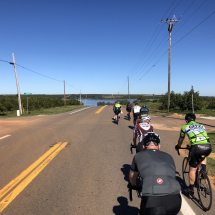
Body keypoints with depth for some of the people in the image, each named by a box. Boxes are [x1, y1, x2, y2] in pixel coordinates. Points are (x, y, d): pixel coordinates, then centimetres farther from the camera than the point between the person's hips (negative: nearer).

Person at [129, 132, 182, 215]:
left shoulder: (139, 156, 21)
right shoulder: (168, 157, 26)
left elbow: (132, 176, 38)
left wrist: (132, 185, 61)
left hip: (151, 200, -3)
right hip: (174, 199, 3)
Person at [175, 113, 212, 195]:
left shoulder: (185, 127, 18)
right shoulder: (201, 126, 29)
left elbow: (180, 140, 31)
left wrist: (177, 147, 52)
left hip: (197, 147, -4)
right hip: (208, 147, 4)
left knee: (192, 169, 14)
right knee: (203, 157, 40)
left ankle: (191, 188, 24)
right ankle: (203, 170, 22)